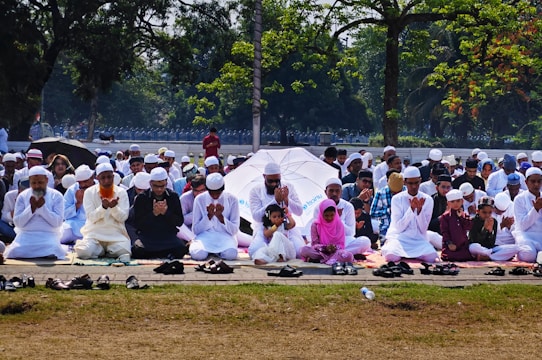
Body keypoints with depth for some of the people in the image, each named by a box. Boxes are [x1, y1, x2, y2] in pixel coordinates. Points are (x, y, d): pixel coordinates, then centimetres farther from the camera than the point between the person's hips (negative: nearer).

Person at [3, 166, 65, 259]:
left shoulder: (56, 196, 2)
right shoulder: (22, 196, 6)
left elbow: (58, 222, -8)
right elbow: (17, 223, -1)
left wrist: (42, 207, -17)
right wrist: (31, 208, -14)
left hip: (48, 235, -2)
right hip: (26, 235, 2)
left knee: (52, 254, -32)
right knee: (14, 252, -26)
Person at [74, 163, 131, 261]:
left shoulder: (121, 192, 4)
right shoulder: (89, 192, 1)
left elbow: (123, 217, -5)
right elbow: (91, 217, -8)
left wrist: (114, 207, -25)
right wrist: (103, 207, -26)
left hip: (116, 234, 1)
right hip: (94, 233, -1)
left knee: (124, 251, -28)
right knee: (83, 252, -28)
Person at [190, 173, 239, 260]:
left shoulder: (232, 200, -1)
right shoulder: (199, 199, -1)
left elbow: (234, 230, -2)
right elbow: (195, 230, -1)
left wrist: (220, 216, -18)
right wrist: (209, 215, -16)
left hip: (225, 236, 0)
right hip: (205, 236, 0)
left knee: (231, 254, -35)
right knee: (198, 254, -34)